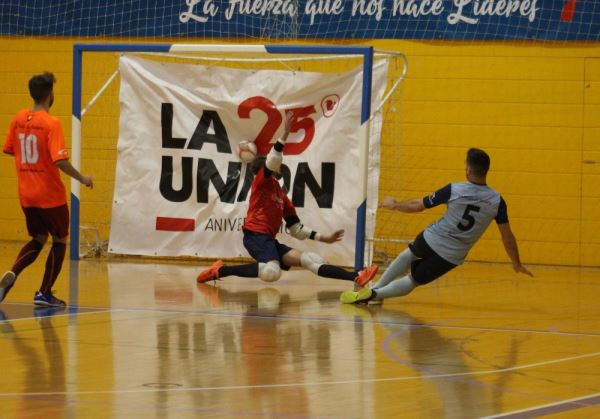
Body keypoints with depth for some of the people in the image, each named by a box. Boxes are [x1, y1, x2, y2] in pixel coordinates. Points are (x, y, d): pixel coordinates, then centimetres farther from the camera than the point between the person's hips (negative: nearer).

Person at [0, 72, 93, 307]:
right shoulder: (51, 123, -17)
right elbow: (60, 161, -24)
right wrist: (82, 179, -10)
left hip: (26, 195, 6)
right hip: (50, 195, -6)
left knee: (38, 240, 21)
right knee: (59, 241, 13)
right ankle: (44, 294, 11)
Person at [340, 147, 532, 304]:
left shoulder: (453, 190, -14)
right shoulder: (497, 201, -10)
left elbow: (417, 206, -3)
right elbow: (507, 236, -2)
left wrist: (394, 205, 14)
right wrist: (517, 263, 12)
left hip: (431, 240, -1)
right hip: (453, 257, 1)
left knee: (408, 255, 34)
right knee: (413, 281, 18)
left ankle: (377, 287, 40)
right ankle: (375, 294, -1)